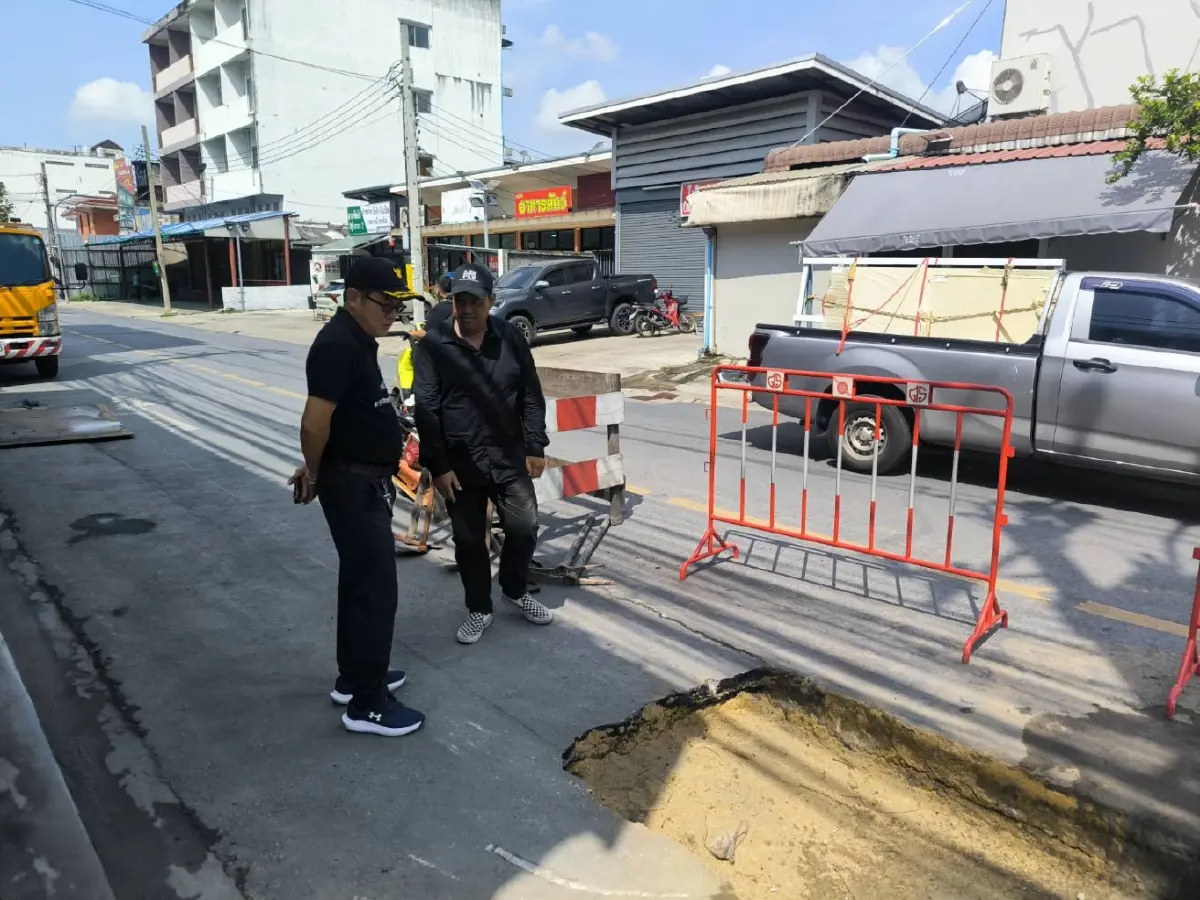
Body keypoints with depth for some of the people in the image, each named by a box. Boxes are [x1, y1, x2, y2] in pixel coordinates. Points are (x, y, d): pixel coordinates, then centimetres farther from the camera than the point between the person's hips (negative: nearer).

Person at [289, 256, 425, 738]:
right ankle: (367, 703, 8)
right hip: (353, 484, -10)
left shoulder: (358, 340, 12)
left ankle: (354, 679, 32)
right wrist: (316, 471, -8)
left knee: (359, 580, 18)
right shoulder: (338, 344, -21)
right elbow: (315, 423, -25)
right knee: (375, 586, -4)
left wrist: (315, 468, 18)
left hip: (364, 481, 10)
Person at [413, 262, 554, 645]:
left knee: (524, 527, 6)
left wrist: (535, 447, 2)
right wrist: (437, 465, -11)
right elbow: (426, 410, -8)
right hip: (460, 462, -2)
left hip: (509, 457, 2)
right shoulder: (433, 344, -7)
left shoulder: (510, 338, 1)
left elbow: (531, 396, 6)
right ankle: (479, 610, 27)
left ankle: (515, 591, 33)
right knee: (469, 540, 8)